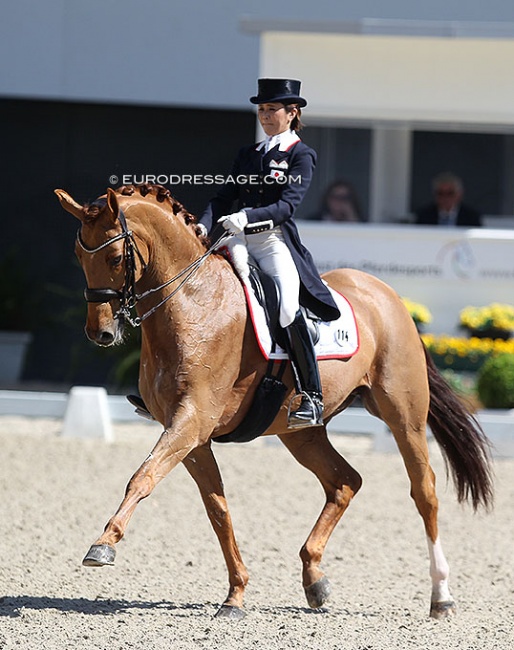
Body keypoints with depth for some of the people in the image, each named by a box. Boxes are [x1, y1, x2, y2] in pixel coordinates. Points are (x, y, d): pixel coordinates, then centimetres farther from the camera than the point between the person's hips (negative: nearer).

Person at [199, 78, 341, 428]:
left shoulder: (301, 155, 3)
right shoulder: (247, 155, 21)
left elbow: (288, 204, -11)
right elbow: (224, 198, 12)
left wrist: (249, 216, -26)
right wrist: (203, 228, -8)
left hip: (276, 241, -6)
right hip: (239, 241, 6)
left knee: (288, 306, -29)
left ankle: (311, 396, -23)